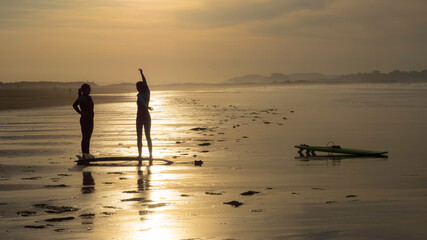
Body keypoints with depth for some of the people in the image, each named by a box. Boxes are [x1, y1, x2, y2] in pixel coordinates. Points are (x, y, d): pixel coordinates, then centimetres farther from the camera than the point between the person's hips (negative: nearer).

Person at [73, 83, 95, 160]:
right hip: (84, 119, -9)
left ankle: (87, 153, 18)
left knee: (88, 137, 12)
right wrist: (81, 112, -18)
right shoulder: (81, 98, -13)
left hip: (90, 119, 9)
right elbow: (74, 105, -23)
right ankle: (84, 154, -3)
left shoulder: (89, 98, 13)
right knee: (85, 137, -6)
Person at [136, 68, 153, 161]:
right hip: (147, 117, 5)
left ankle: (140, 154, 2)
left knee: (139, 137, 4)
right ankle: (150, 155, 0)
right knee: (148, 136, 6)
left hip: (140, 118, -4)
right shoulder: (147, 93, 3)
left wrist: (147, 107, -48)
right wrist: (141, 73, 28)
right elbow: (145, 82, 17)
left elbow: (143, 102, -32)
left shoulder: (139, 95, -12)